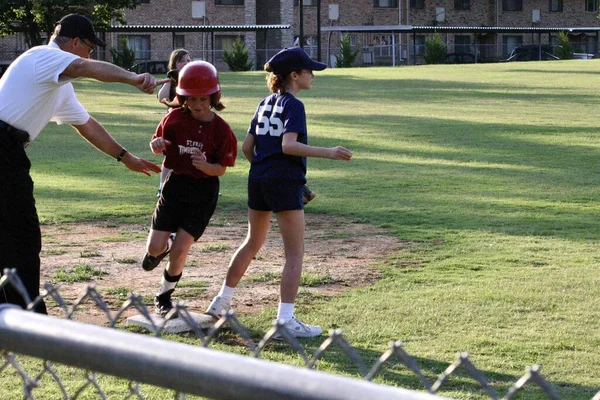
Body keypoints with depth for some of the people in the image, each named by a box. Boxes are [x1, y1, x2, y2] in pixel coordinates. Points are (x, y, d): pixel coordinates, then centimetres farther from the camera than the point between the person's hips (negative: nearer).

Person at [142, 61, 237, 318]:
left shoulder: (221, 129, -12)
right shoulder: (175, 119, -7)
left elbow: (221, 169, -7)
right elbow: (160, 145, 5)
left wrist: (205, 165, -29)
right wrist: (157, 145, -20)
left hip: (204, 192, -2)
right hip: (175, 184, 2)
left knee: (180, 249, -5)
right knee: (155, 247, -4)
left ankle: (164, 295, 19)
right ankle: (162, 248, 35)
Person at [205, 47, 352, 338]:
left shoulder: (265, 104, 14)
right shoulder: (293, 105, -9)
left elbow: (247, 147, 13)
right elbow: (288, 145, -23)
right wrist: (327, 153, -27)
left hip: (258, 180, 8)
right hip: (285, 182, -8)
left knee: (253, 243, 24)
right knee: (295, 253, -3)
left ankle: (221, 302, 31)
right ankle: (285, 320, -8)